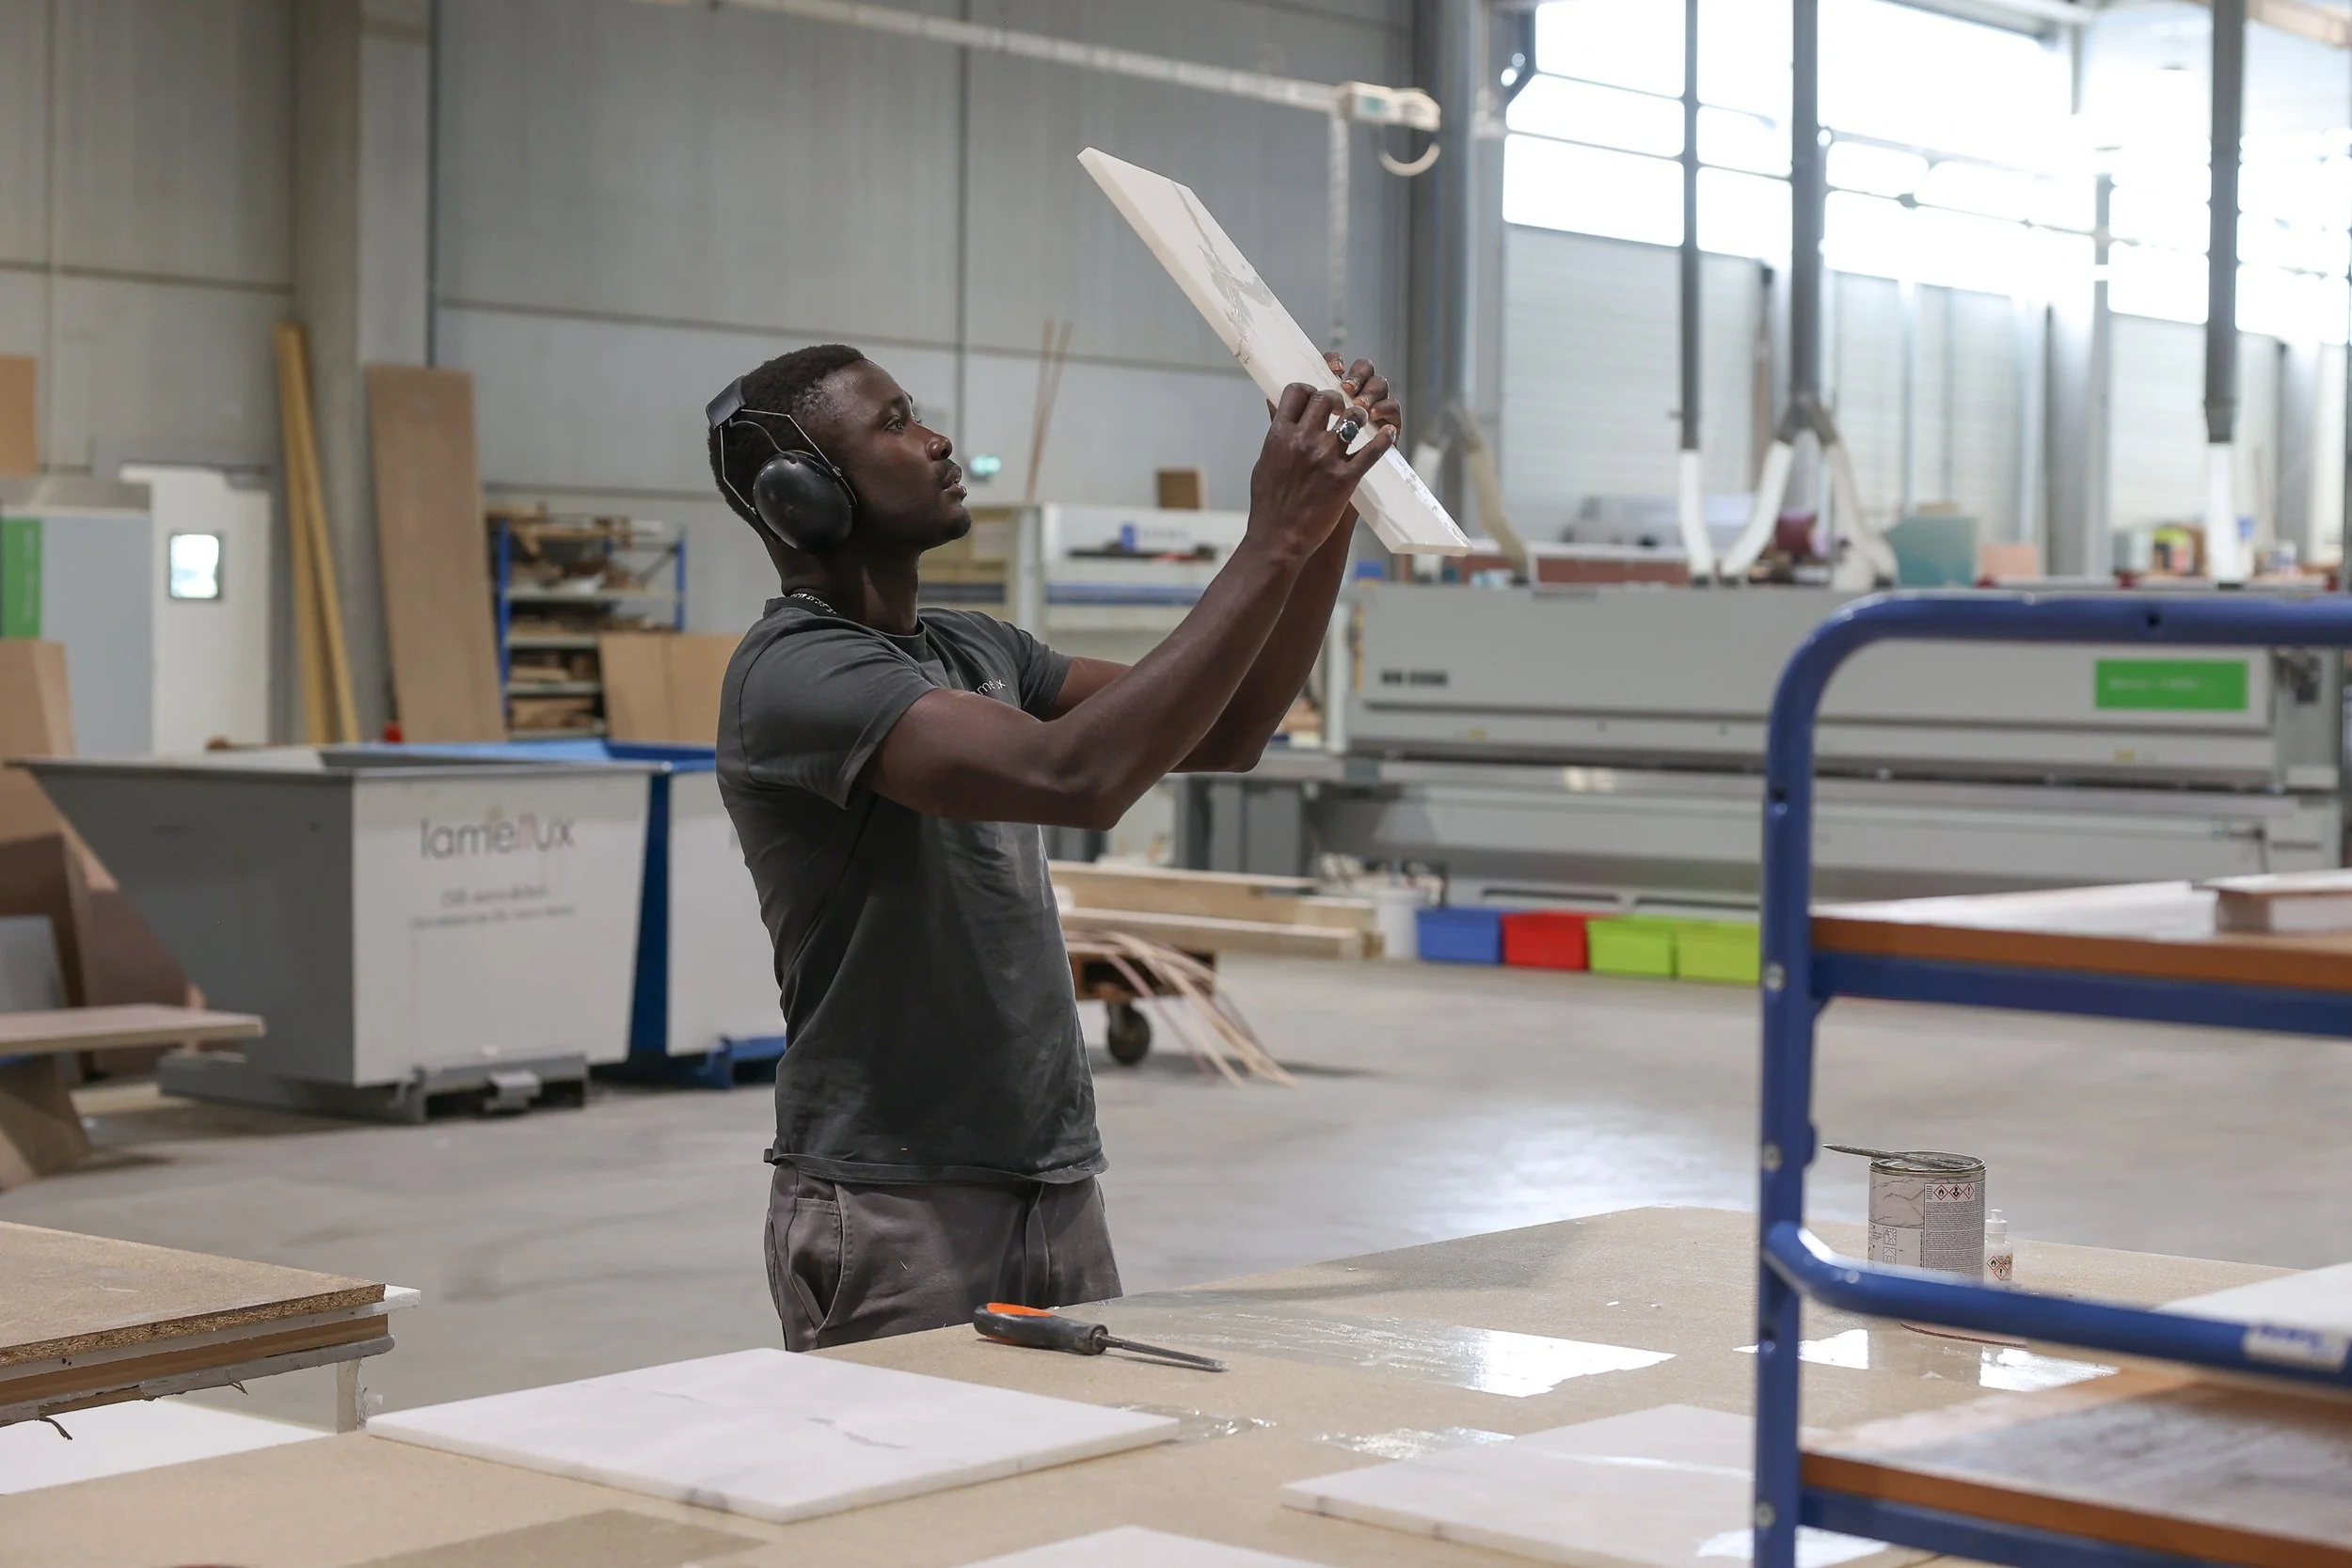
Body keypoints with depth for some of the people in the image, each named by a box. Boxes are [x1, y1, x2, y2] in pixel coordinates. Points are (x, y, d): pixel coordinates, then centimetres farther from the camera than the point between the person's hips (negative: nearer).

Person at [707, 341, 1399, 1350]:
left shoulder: (973, 651, 14)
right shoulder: (794, 672, -16)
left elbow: (1223, 733, 13)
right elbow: (1076, 776, -29)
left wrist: (1329, 520, 1)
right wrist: (1273, 544, -25)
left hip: (1056, 1187, 8)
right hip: (894, 1214, -8)